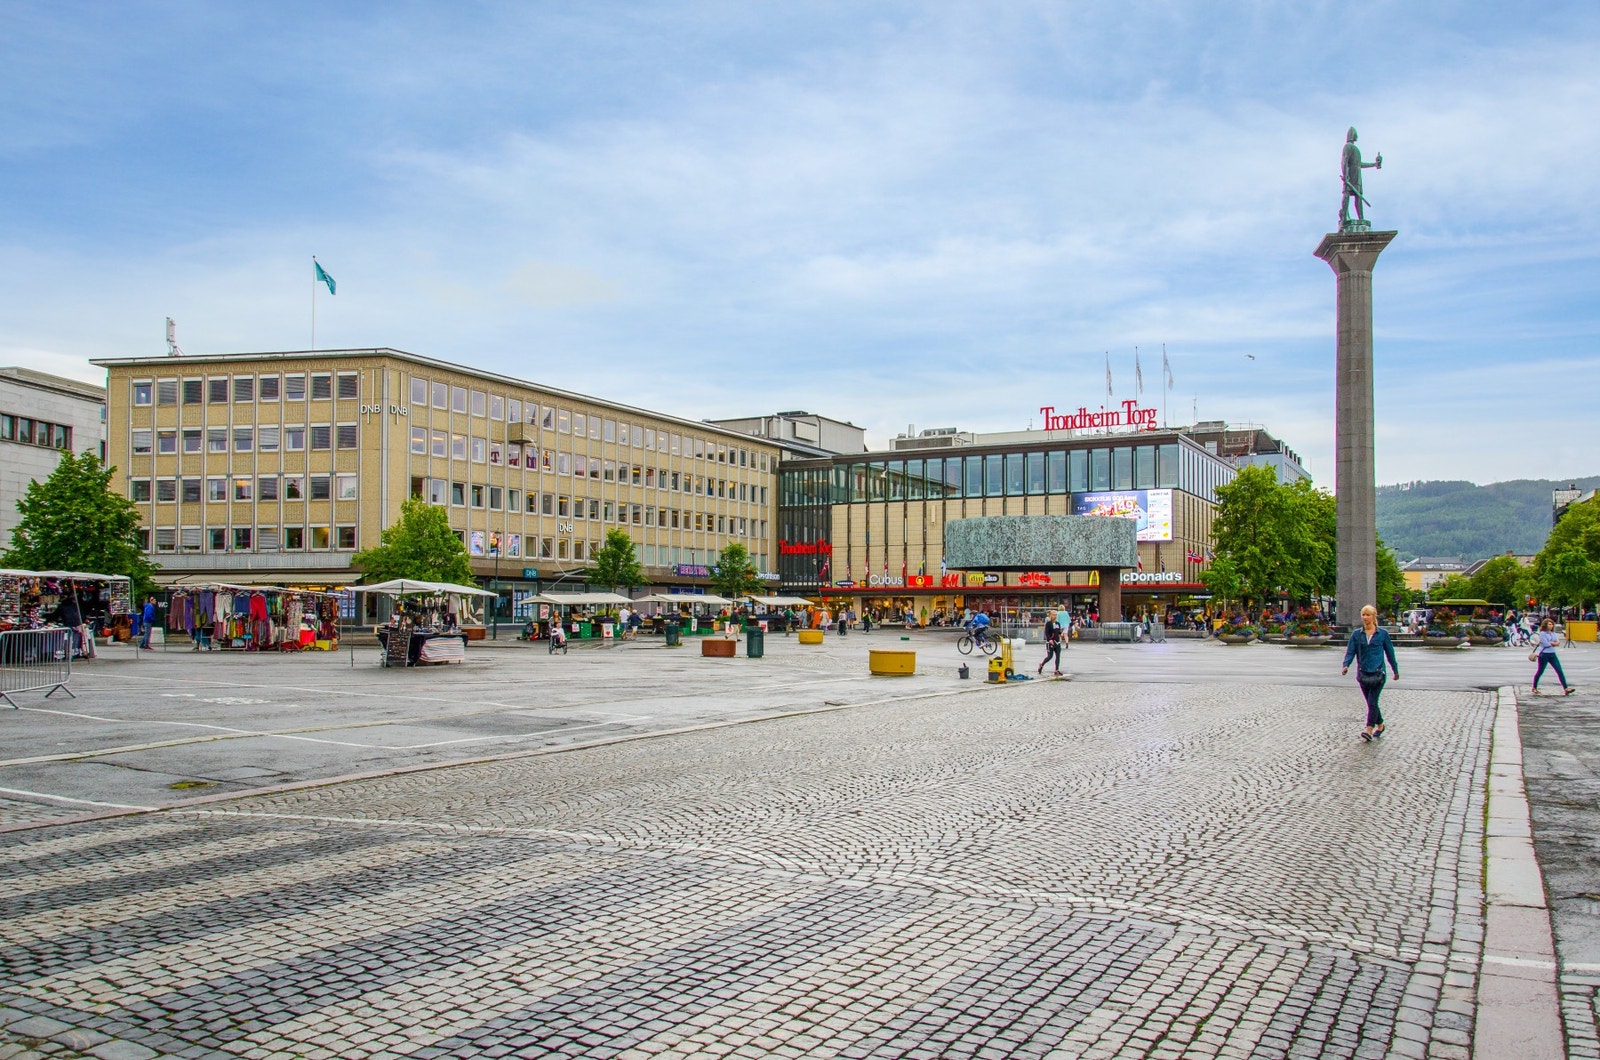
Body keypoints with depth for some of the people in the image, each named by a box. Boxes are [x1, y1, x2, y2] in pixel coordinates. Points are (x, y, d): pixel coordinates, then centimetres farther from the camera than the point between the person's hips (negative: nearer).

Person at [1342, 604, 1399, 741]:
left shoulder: (1383, 634, 1)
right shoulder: (1356, 634, 5)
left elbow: (1390, 653, 8)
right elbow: (1350, 651, -1)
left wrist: (1396, 670, 15)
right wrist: (1346, 665, -18)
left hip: (1378, 673, -3)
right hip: (1363, 673, 3)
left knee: (1372, 702, -12)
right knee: (1371, 703, 13)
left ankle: (1369, 730, -15)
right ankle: (1380, 725, 32)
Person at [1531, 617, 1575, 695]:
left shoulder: (1553, 633, 12)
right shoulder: (1542, 633, -9)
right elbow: (1546, 644, -17)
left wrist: (1551, 643, -16)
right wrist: (1553, 643, -3)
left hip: (1552, 654, 6)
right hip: (1544, 654, -6)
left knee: (1560, 671, -4)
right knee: (1540, 671, 4)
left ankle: (1566, 688, -8)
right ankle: (1534, 688, 19)